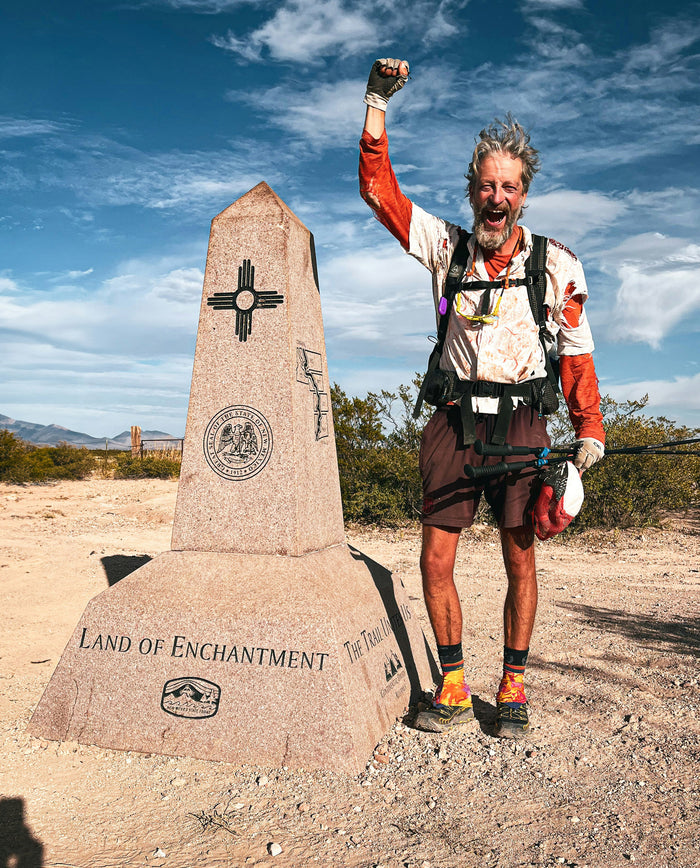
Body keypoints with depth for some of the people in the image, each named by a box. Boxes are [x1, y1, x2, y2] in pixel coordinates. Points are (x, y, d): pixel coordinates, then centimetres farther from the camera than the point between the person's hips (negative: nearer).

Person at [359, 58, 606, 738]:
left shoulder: (555, 262, 4)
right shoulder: (447, 247, 6)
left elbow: (576, 349, 9)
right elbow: (378, 190, 4)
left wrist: (589, 427, 3)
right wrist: (377, 103, -2)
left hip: (521, 421, -1)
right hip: (454, 420, 1)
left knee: (520, 559, 3)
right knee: (435, 561, -1)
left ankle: (513, 684, 20)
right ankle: (452, 684, 16)